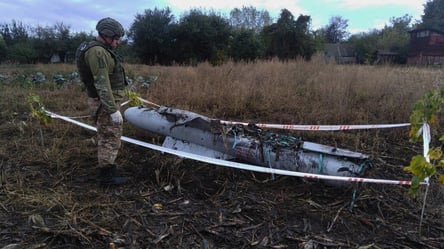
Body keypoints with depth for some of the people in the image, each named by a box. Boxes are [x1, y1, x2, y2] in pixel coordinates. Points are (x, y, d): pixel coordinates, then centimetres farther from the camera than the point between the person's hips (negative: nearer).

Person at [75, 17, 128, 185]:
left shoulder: (101, 50, 15)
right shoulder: (97, 52, -18)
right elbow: (101, 84, -25)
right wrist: (113, 110, -25)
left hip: (105, 102, 10)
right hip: (105, 104, -10)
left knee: (106, 137, 17)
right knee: (110, 138, -3)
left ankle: (105, 168, 29)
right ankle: (107, 175, 7)